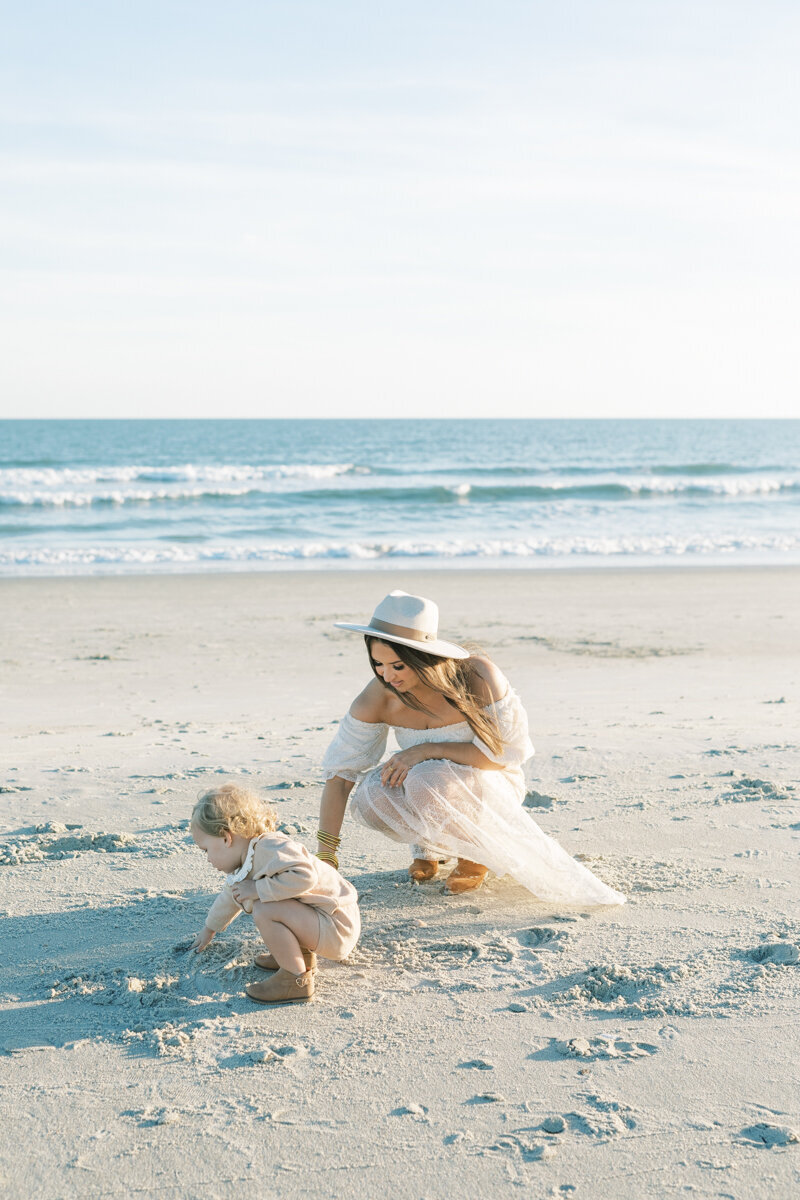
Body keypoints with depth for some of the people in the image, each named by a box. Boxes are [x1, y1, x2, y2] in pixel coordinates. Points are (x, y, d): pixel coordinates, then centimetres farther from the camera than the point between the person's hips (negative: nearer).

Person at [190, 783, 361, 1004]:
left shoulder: (270, 849, -22)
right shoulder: (247, 861, 11)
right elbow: (231, 896, 30)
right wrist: (209, 929, 46)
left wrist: (258, 890, -29)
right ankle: (301, 954, 23)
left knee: (265, 910, -27)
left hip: (336, 928, -11)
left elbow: (304, 876, -38)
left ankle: (297, 979, -11)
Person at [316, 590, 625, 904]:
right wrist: (324, 858, -21)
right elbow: (339, 772, -17)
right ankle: (428, 845, 4)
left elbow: (501, 753, -22)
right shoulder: (378, 697, -20)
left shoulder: (478, 675, -28)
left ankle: (477, 845, -4)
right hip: (425, 784, 3)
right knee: (369, 799, -30)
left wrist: (425, 751, -30)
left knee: (429, 784, -37)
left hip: (489, 787, -3)